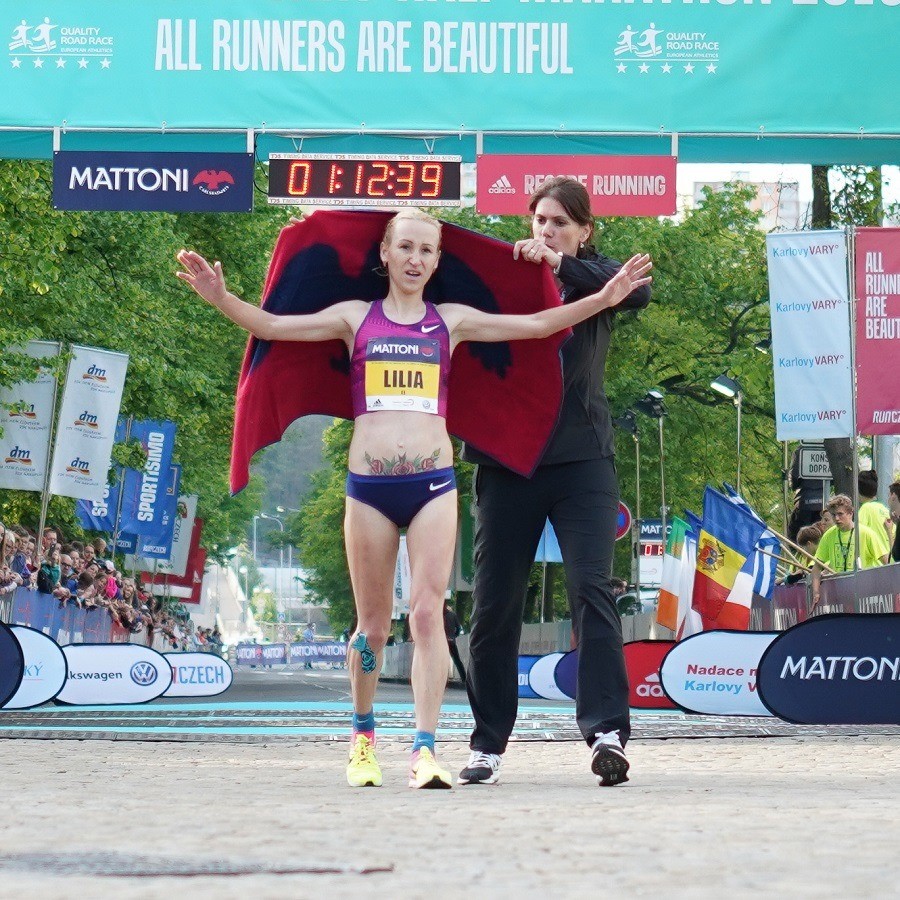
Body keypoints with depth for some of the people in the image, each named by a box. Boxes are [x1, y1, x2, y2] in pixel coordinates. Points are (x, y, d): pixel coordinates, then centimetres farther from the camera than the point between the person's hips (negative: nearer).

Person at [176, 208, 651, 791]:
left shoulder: (452, 322, 11)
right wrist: (220, 297, -11)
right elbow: (272, 326, 4)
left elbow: (535, 325, 10)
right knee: (373, 625, 8)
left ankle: (425, 751, -15)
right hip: (369, 485, 0)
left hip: (433, 483, 0)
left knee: (428, 613, -12)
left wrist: (605, 297, 2)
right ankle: (363, 733, 30)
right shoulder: (355, 318, 10)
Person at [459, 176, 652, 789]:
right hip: (507, 457, 1)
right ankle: (488, 744, 13)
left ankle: (607, 731, -18)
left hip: (580, 457, -1)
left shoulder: (594, 281, 8)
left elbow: (638, 290, -13)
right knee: (495, 601, 4)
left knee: (592, 588, -14)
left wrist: (561, 265, -21)